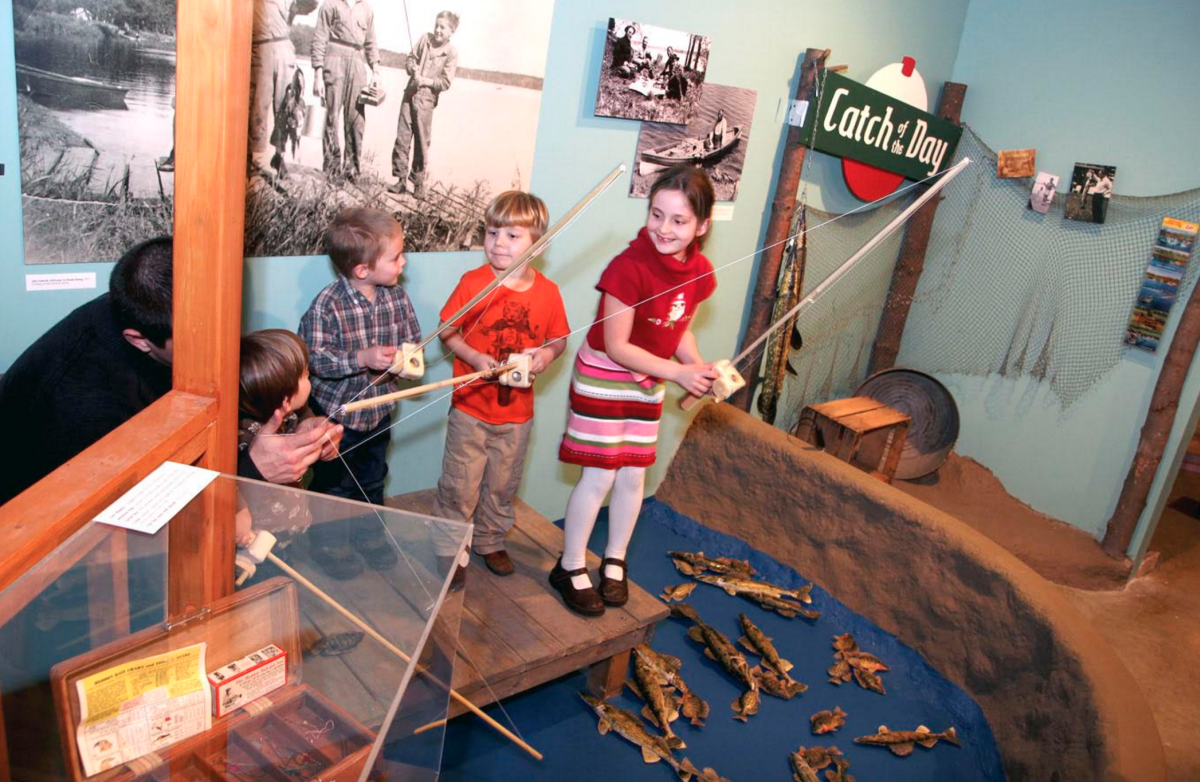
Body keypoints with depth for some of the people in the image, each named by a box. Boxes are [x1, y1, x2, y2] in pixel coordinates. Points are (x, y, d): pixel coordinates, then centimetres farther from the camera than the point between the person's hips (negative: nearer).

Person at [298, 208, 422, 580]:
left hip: (377, 412, 5)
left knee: (372, 480, 23)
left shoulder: (397, 296, -7)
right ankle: (329, 545, 33)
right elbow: (312, 357, -25)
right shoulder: (327, 305, -24)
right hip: (335, 413, -5)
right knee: (333, 484, 13)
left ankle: (369, 533, 45)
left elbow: (412, 339, 2)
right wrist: (362, 358, -33)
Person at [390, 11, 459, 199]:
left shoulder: (451, 53, -5)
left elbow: (445, 83, -8)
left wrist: (426, 81, -18)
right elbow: (410, 59, 11)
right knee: (402, 138, 1)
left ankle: (418, 182, 12)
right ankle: (401, 179, 8)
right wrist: (413, 69, -9)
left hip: (426, 100, -4)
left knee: (422, 143, 1)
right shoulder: (425, 39, 7)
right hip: (410, 95, 4)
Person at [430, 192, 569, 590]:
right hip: (471, 407, -2)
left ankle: (490, 540, 40)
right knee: (460, 485, 5)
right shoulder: (472, 283, -12)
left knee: (502, 485, 18)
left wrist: (548, 353, -15)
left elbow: (559, 338, 7)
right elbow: (446, 331, -4)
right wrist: (475, 358, -19)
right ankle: (448, 551, 25)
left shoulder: (547, 291, -5)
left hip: (517, 411, 3)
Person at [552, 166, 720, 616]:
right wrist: (678, 373, -25)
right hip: (602, 378, -6)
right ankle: (570, 568, 18)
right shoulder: (630, 267, -27)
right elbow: (616, 347, -23)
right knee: (599, 477, 0)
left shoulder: (700, 273, -7)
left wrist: (699, 368, -10)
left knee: (633, 476, 13)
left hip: (648, 383, 6)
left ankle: (614, 562, 32)